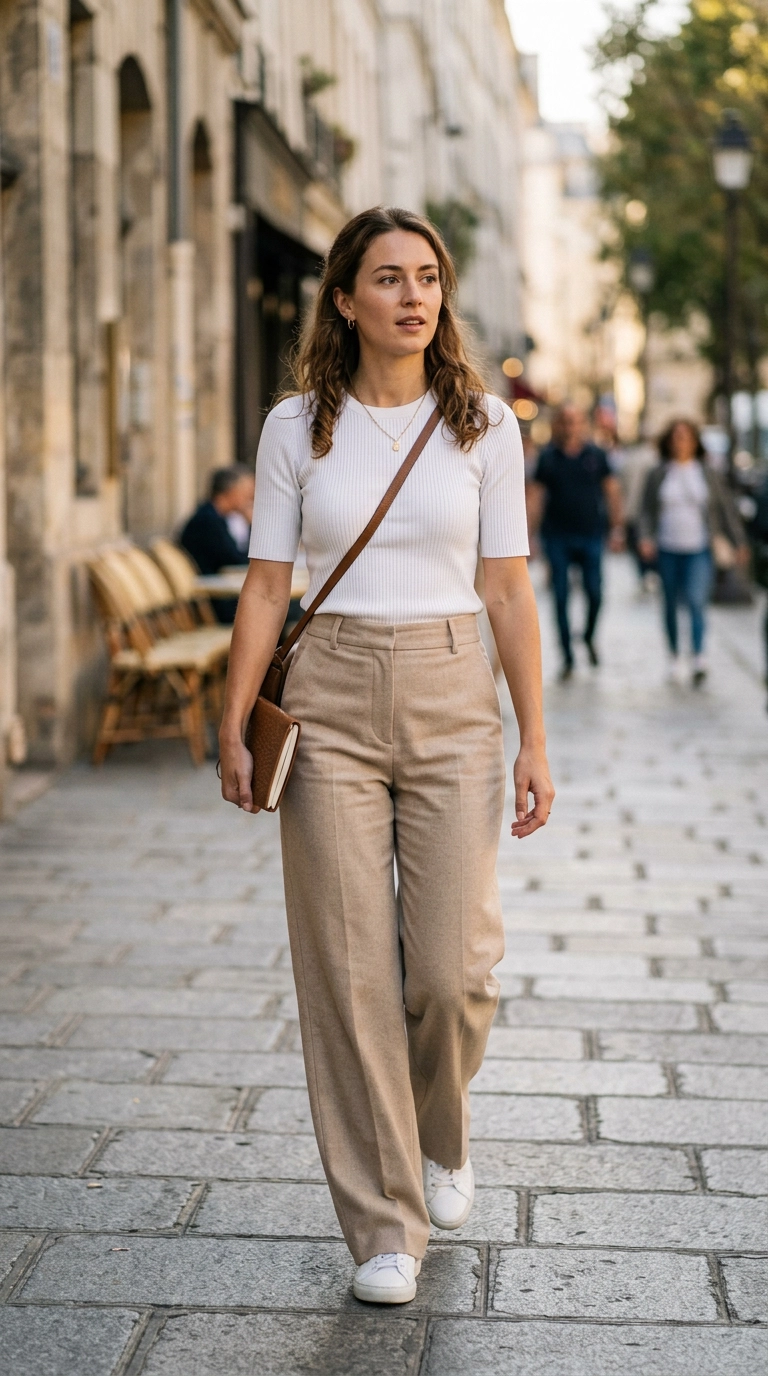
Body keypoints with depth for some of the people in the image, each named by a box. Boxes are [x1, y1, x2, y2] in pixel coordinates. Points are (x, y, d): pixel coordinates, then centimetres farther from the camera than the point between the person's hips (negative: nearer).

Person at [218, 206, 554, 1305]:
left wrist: (535, 742, 0)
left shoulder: (484, 424, 2)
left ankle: (439, 1133, 32)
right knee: (349, 972, -1)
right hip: (330, 706, 0)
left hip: (451, 701, 0)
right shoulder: (297, 427, 2)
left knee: (453, 972, -3)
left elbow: (510, 592, 3)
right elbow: (265, 587, 4)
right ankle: (384, 1224, 11)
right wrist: (233, 730, -1)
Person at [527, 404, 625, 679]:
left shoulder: (596, 455, 3)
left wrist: (617, 527, 2)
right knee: (561, 598, 1)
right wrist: (530, 534, -3)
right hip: (557, 538, 0)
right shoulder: (547, 457, 2)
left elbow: (611, 491, 7)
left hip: (590, 535, 0)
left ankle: (589, 637, 26)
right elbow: (536, 496, 2)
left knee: (595, 594, -3)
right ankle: (567, 657, 9)